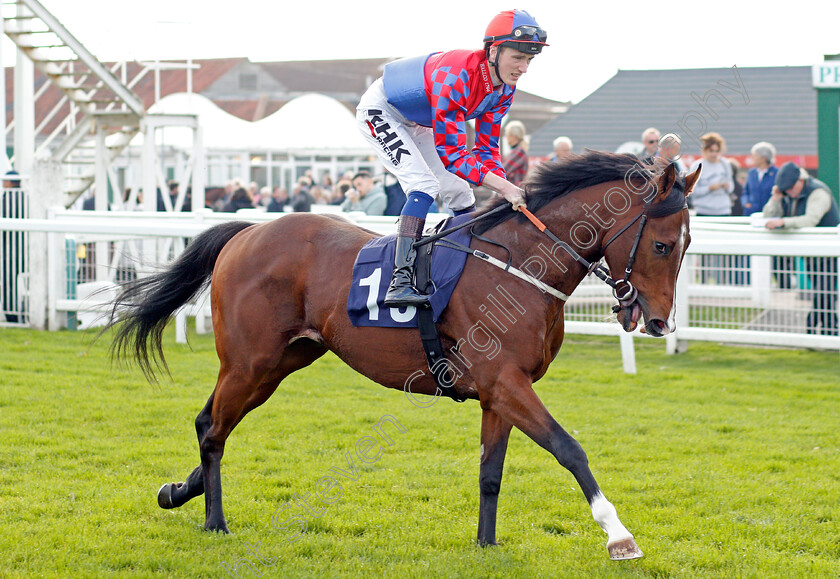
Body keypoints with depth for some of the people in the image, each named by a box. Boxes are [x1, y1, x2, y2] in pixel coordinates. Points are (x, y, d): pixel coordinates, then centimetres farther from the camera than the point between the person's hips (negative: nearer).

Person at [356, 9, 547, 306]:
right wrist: (504, 186, -45)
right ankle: (400, 282, -33)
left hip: (417, 122, 9)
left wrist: (508, 191, -23)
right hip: (380, 111, -9)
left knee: (460, 193, 7)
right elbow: (450, 152, -39)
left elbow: (486, 147, -7)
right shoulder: (456, 77, -39)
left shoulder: (504, 87, -13)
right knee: (424, 185, -25)